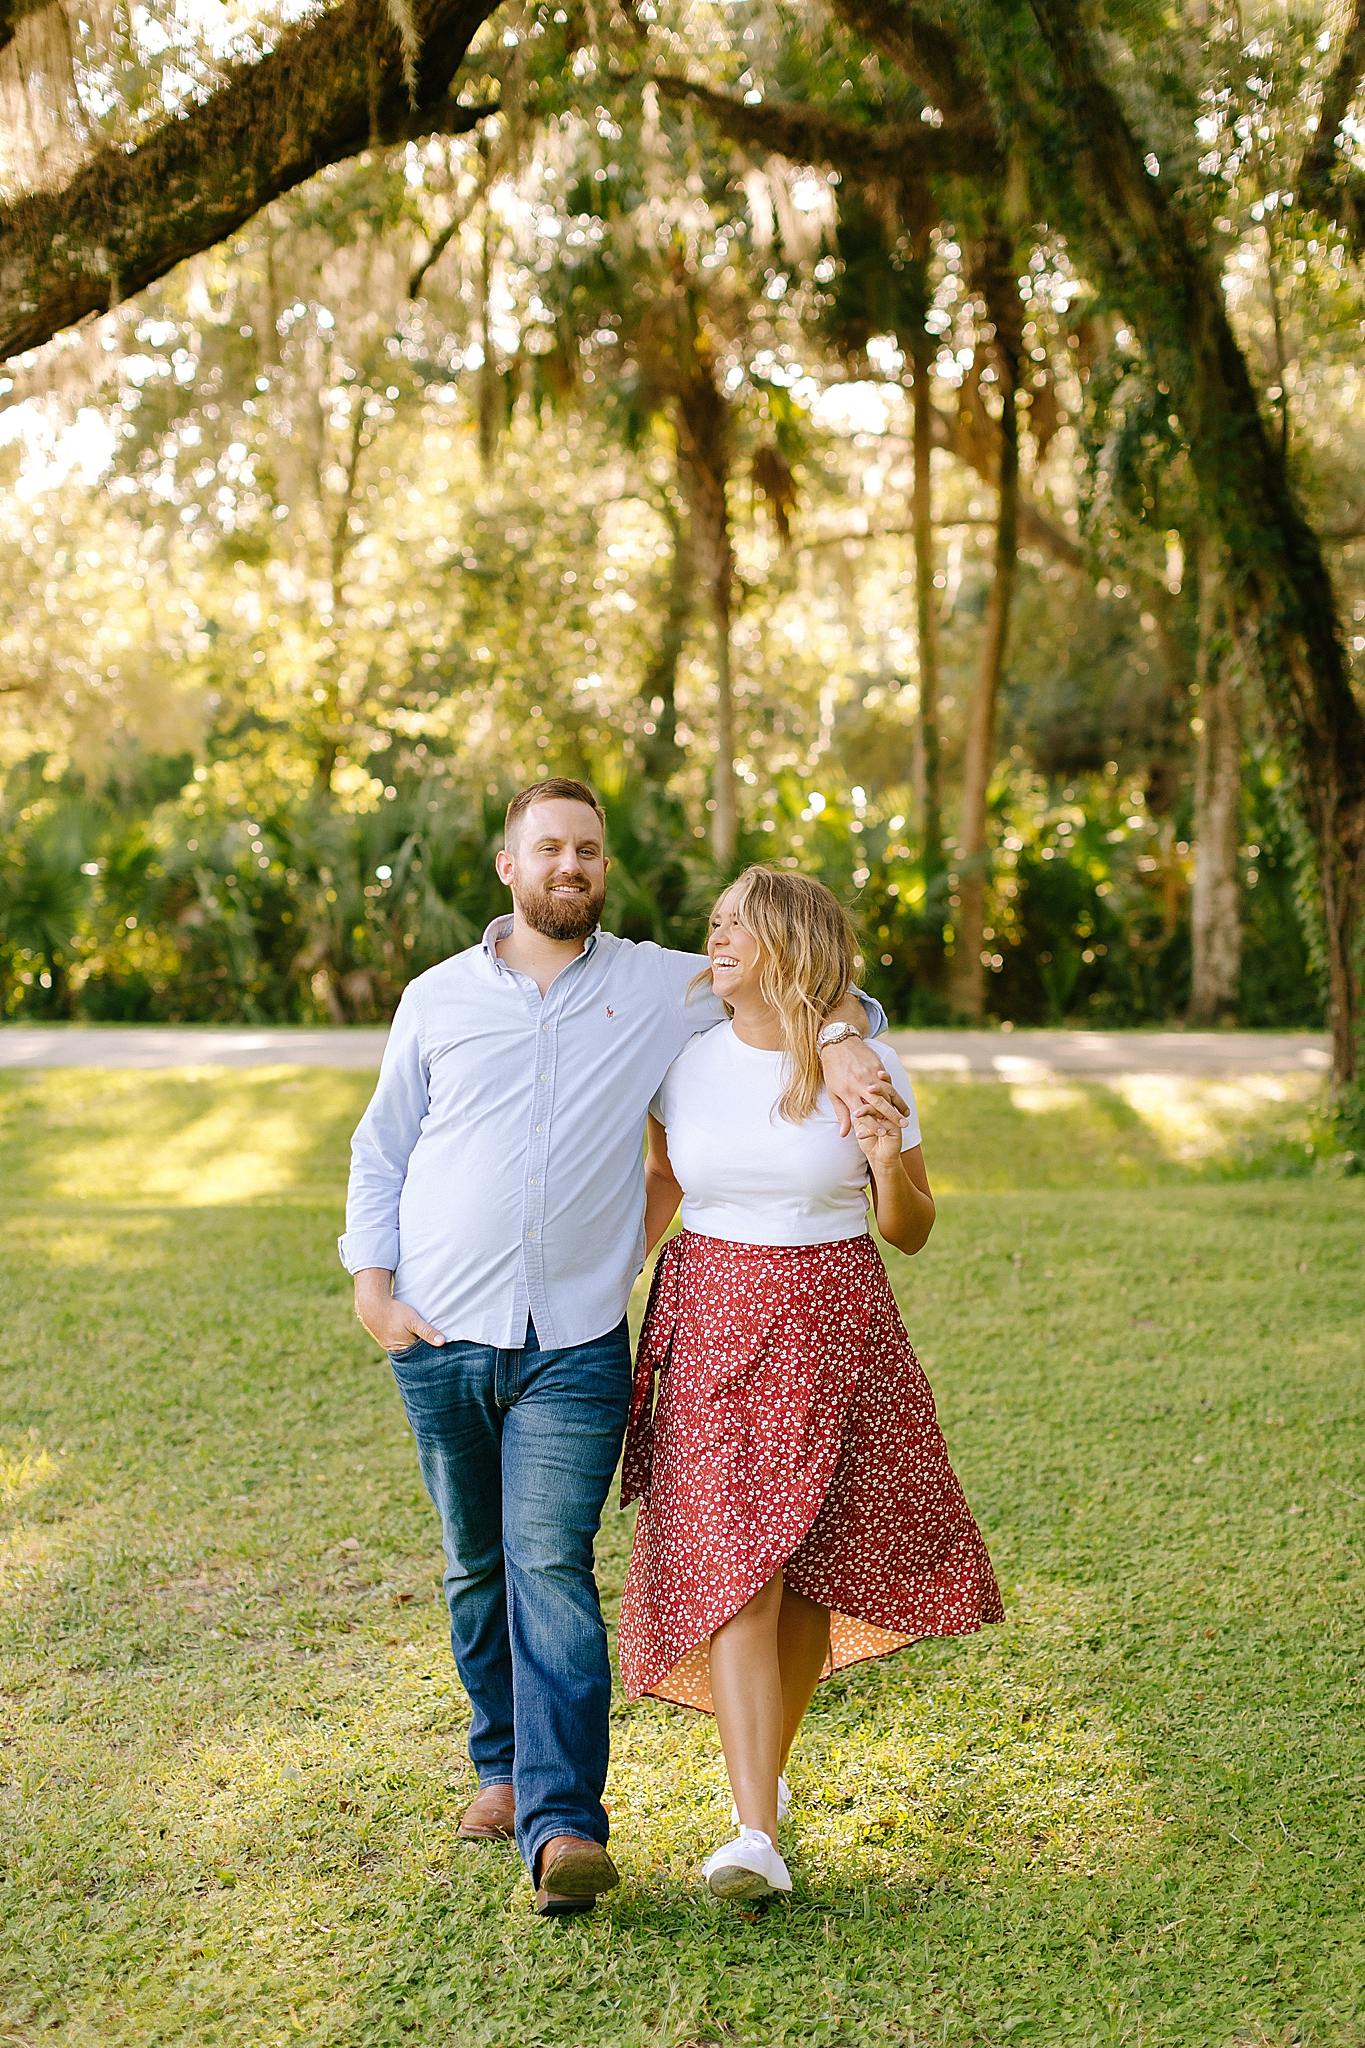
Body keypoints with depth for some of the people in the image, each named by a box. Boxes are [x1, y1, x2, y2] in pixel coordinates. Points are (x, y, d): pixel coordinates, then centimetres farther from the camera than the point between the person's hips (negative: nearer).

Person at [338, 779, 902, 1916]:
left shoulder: (663, 987, 6)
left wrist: (841, 1041, -6)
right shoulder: (438, 999, 10)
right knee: (479, 1567, 11)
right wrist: (370, 1281, 4)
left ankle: (564, 1825, -18)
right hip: (441, 1335, 2)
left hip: (575, 1345, -2)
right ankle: (505, 1766, 30)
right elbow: (381, 1149, 16)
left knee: (552, 1565, -14)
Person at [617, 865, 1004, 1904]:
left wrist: (889, 1164, -20)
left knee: (804, 1570, 7)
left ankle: (767, 1769, 32)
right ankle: (757, 1835, -16)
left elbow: (913, 1231, 0)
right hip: (712, 1325, 1)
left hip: (833, 1326, 0)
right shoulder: (687, 1059, 0)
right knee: (730, 1567, -12)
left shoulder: (867, 1066, -5)